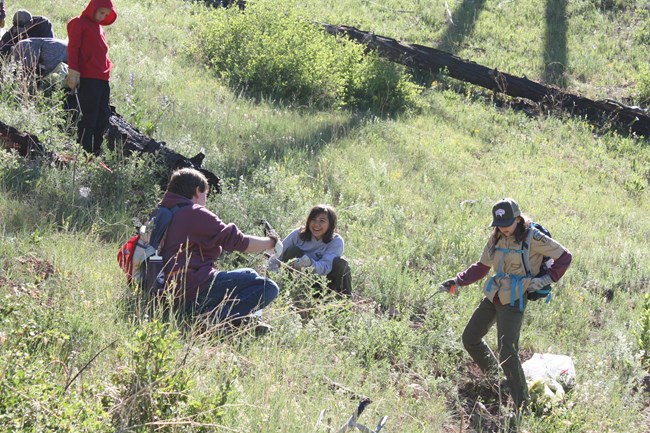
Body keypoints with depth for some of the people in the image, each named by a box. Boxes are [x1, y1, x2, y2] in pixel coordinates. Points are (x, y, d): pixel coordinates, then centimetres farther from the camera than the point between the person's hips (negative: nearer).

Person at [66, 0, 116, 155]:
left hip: (103, 79, 8)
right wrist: (73, 71, -15)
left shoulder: (99, 28, 24)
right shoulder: (79, 23, 1)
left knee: (103, 118, 5)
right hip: (87, 79, -8)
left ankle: (96, 153, 10)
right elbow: (73, 48, -7)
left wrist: (108, 68, 13)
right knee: (89, 118, -12)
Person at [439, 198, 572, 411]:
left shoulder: (533, 238, -12)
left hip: (514, 300, -8)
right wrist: (457, 282, 4)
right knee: (470, 338, 13)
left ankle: (522, 404, -7)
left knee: (507, 352, -17)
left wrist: (546, 279, -12)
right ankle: (494, 377, 35)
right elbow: (482, 267, 15)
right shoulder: (496, 238, 7)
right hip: (493, 296, 8)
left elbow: (565, 257, -5)